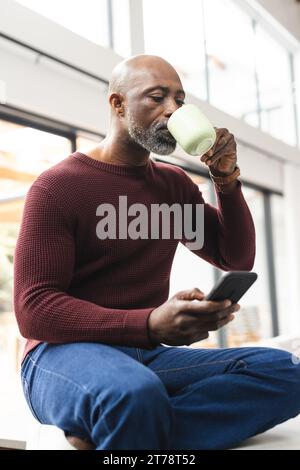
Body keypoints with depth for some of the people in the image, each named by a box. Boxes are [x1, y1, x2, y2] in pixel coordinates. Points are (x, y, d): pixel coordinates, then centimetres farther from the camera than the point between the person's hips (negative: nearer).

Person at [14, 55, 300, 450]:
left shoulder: (174, 184, 13)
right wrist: (151, 325, -29)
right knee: (136, 393, -43)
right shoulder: (56, 186, -6)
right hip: (66, 353, -7)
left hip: (149, 355, 8)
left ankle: (102, 434, -21)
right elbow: (34, 309, -14)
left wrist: (226, 177, 0)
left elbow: (237, 259, 16)